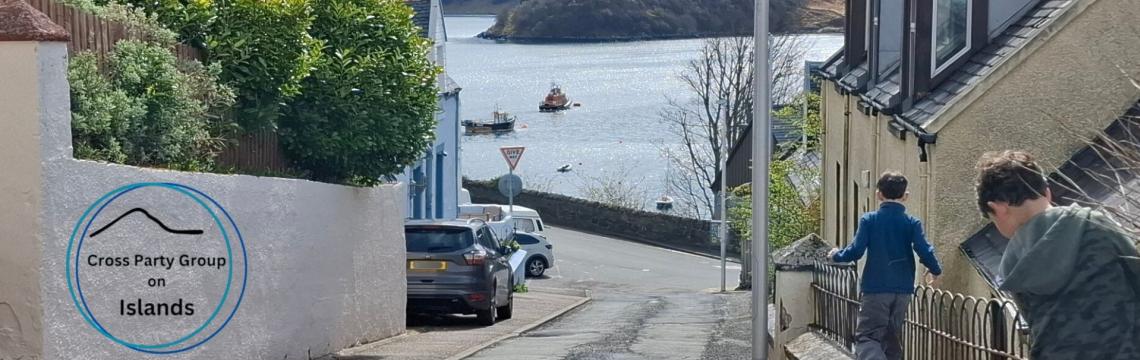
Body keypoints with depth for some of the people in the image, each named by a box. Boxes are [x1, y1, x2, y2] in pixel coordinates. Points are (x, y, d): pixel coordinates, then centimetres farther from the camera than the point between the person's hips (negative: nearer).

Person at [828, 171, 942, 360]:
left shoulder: (869, 220, -4)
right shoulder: (912, 223, 0)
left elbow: (856, 250, -8)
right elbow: (925, 251, -8)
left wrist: (837, 255, 13)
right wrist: (935, 270, 13)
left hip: (875, 288, -3)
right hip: (903, 290, 3)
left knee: (866, 336, -6)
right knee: (892, 338, 16)